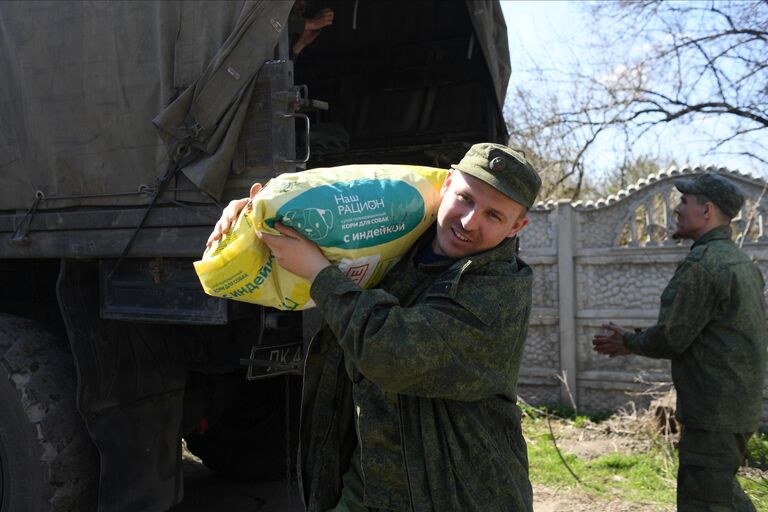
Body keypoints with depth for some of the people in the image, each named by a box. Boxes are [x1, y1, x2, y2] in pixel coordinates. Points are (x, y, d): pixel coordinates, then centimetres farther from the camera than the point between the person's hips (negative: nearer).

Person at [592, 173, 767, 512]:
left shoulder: (701, 263, -18)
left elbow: (670, 338, -18)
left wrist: (628, 342, 0)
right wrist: (633, 343, 18)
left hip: (713, 411, -10)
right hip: (740, 406, 10)